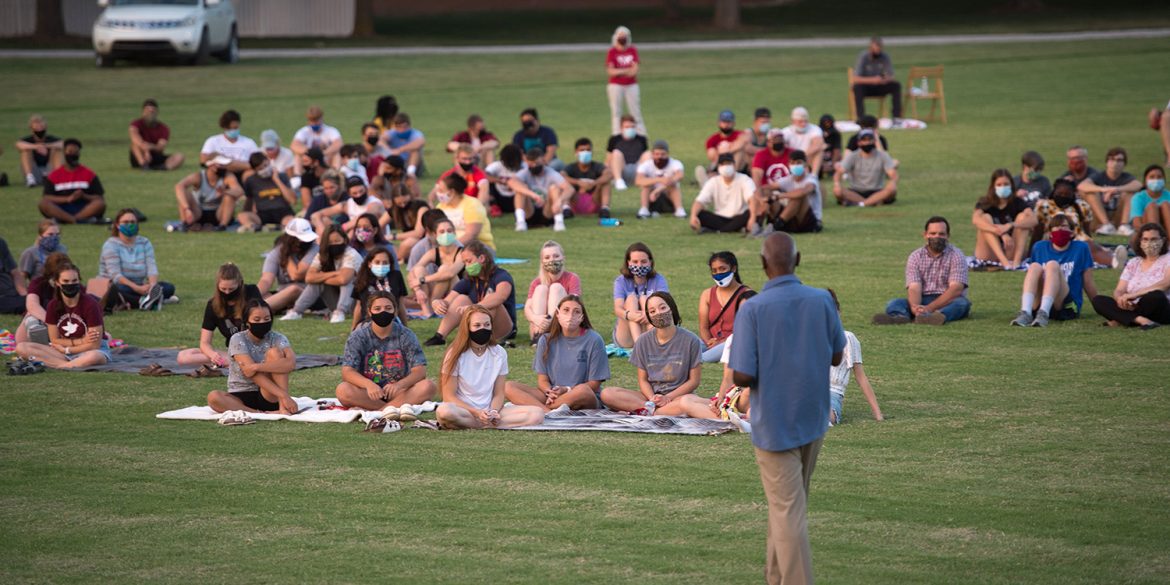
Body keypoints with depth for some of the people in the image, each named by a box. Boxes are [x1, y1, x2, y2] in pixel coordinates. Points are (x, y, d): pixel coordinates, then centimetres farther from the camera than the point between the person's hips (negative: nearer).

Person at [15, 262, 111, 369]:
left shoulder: (90, 304, -12)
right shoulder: (53, 305, 0)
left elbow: (94, 344, -13)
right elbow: (54, 340, 1)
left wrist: (66, 350, -8)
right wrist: (81, 341, -12)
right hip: (64, 351, 5)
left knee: (94, 357, -44)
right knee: (21, 347, -16)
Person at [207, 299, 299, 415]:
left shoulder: (277, 339, -2)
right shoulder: (238, 340, -8)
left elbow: (291, 363, -23)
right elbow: (252, 374, -21)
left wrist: (257, 367, -31)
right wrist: (283, 395, -32)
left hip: (268, 397, 1)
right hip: (241, 397, -1)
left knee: (274, 352, -18)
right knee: (213, 397, -32)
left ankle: (283, 407, -28)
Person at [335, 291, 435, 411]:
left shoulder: (405, 335, -2)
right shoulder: (358, 337, -4)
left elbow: (420, 371, -9)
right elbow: (347, 372, -13)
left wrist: (399, 385, -31)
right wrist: (368, 384, -35)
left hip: (399, 392, 1)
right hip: (368, 392, -1)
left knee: (428, 387, -27)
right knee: (343, 390, -32)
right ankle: (400, 406, -32)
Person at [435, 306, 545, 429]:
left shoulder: (499, 353, 5)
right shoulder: (456, 354, -5)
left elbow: (499, 394, 7)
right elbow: (449, 396, -7)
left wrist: (493, 412, -15)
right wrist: (477, 413, -19)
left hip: (489, 411, 4)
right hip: (464, 411, -4)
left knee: (537, 413, -20)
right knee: (444, 411, -41)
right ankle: (490, 424, -23)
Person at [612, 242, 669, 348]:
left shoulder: (658, 280, 2)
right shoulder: (621, 281, 1)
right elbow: (617, 309, -17)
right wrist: (629, 315, -42)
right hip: (625, 338, 0)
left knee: (644, 299, -20)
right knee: (631, 298, -21)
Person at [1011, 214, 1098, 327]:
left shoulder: (1080, 248, 8)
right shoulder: (1039, 247, 15)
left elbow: (1088, 283, 12)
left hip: (1067, 307, -2)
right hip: (1038, 305, 2)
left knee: (1052, 265, -25)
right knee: (1035, 266, -23)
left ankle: (1044, 314, -49)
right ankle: (1025, 313, -47)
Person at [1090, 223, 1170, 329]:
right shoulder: (1133, 263, 16)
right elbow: (1119, 291, 7)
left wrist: (1133, 295, -24)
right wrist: (1120, 298, -20)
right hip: (1133, 309, 4)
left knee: (1155, 296, -39)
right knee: (1098, 300, -18)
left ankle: (1120, 320, -25)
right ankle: (1140, 320, -35)